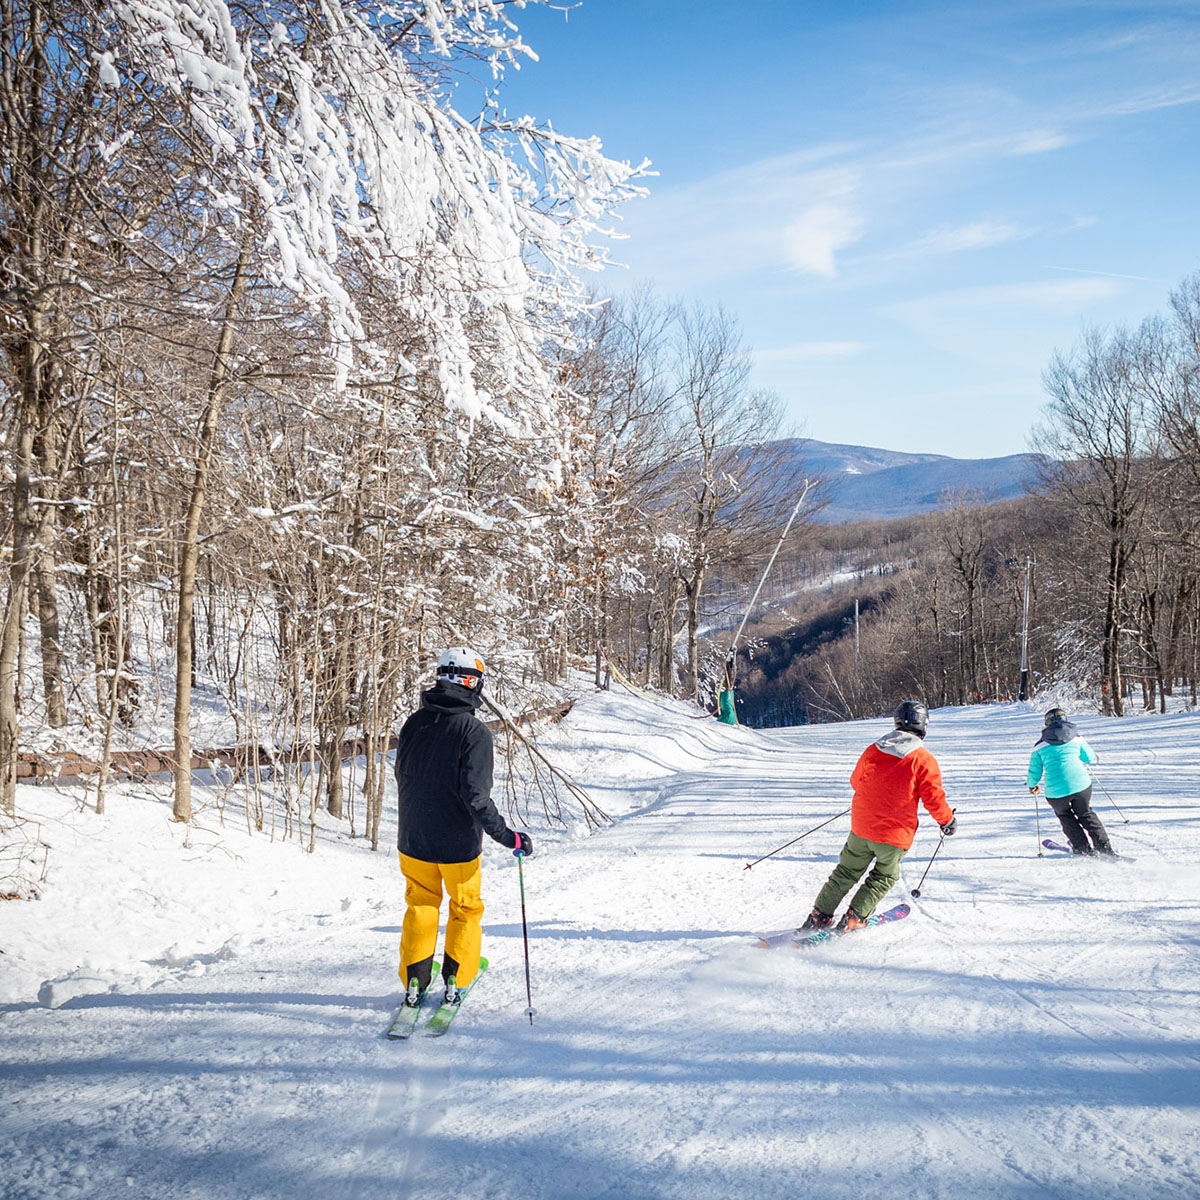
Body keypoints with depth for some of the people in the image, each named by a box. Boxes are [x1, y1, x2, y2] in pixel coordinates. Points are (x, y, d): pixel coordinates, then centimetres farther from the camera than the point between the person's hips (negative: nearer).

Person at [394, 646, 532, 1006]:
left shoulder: (414, 723, -2)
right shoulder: (474, 731, -20)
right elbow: (476, 796, -24)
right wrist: (507, 836, -17)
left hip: (414, 840, 4)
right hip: (458, 842, -4)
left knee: (421, 907, 21)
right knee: (465, 910, 17)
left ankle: (415, 981, 21)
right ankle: (454, 981, 20)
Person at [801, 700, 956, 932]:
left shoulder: (873, 750, 1)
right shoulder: (924, 760, -11)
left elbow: (856, 781, 16)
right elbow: (934, 799, -9)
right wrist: (947, 821, 10)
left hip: (861, 827, 3)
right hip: (895, 834, -3)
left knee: (847, 872, 19)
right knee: (884, 877, 18)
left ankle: (819, 916, 17)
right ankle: (853, 919, 9)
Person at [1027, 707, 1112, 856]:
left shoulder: (1041, 745, 5)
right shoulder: (1076, 738, 10)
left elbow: (1034, 772, 9)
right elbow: (1091, 758, 23)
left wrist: (1032, 785, 30)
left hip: (1056, 791, -2)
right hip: (1081, 785, 2)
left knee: (1064, 815, 28)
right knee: (1085, 814, 27)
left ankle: (1084, 849, 26)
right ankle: (1105, 848, 24)